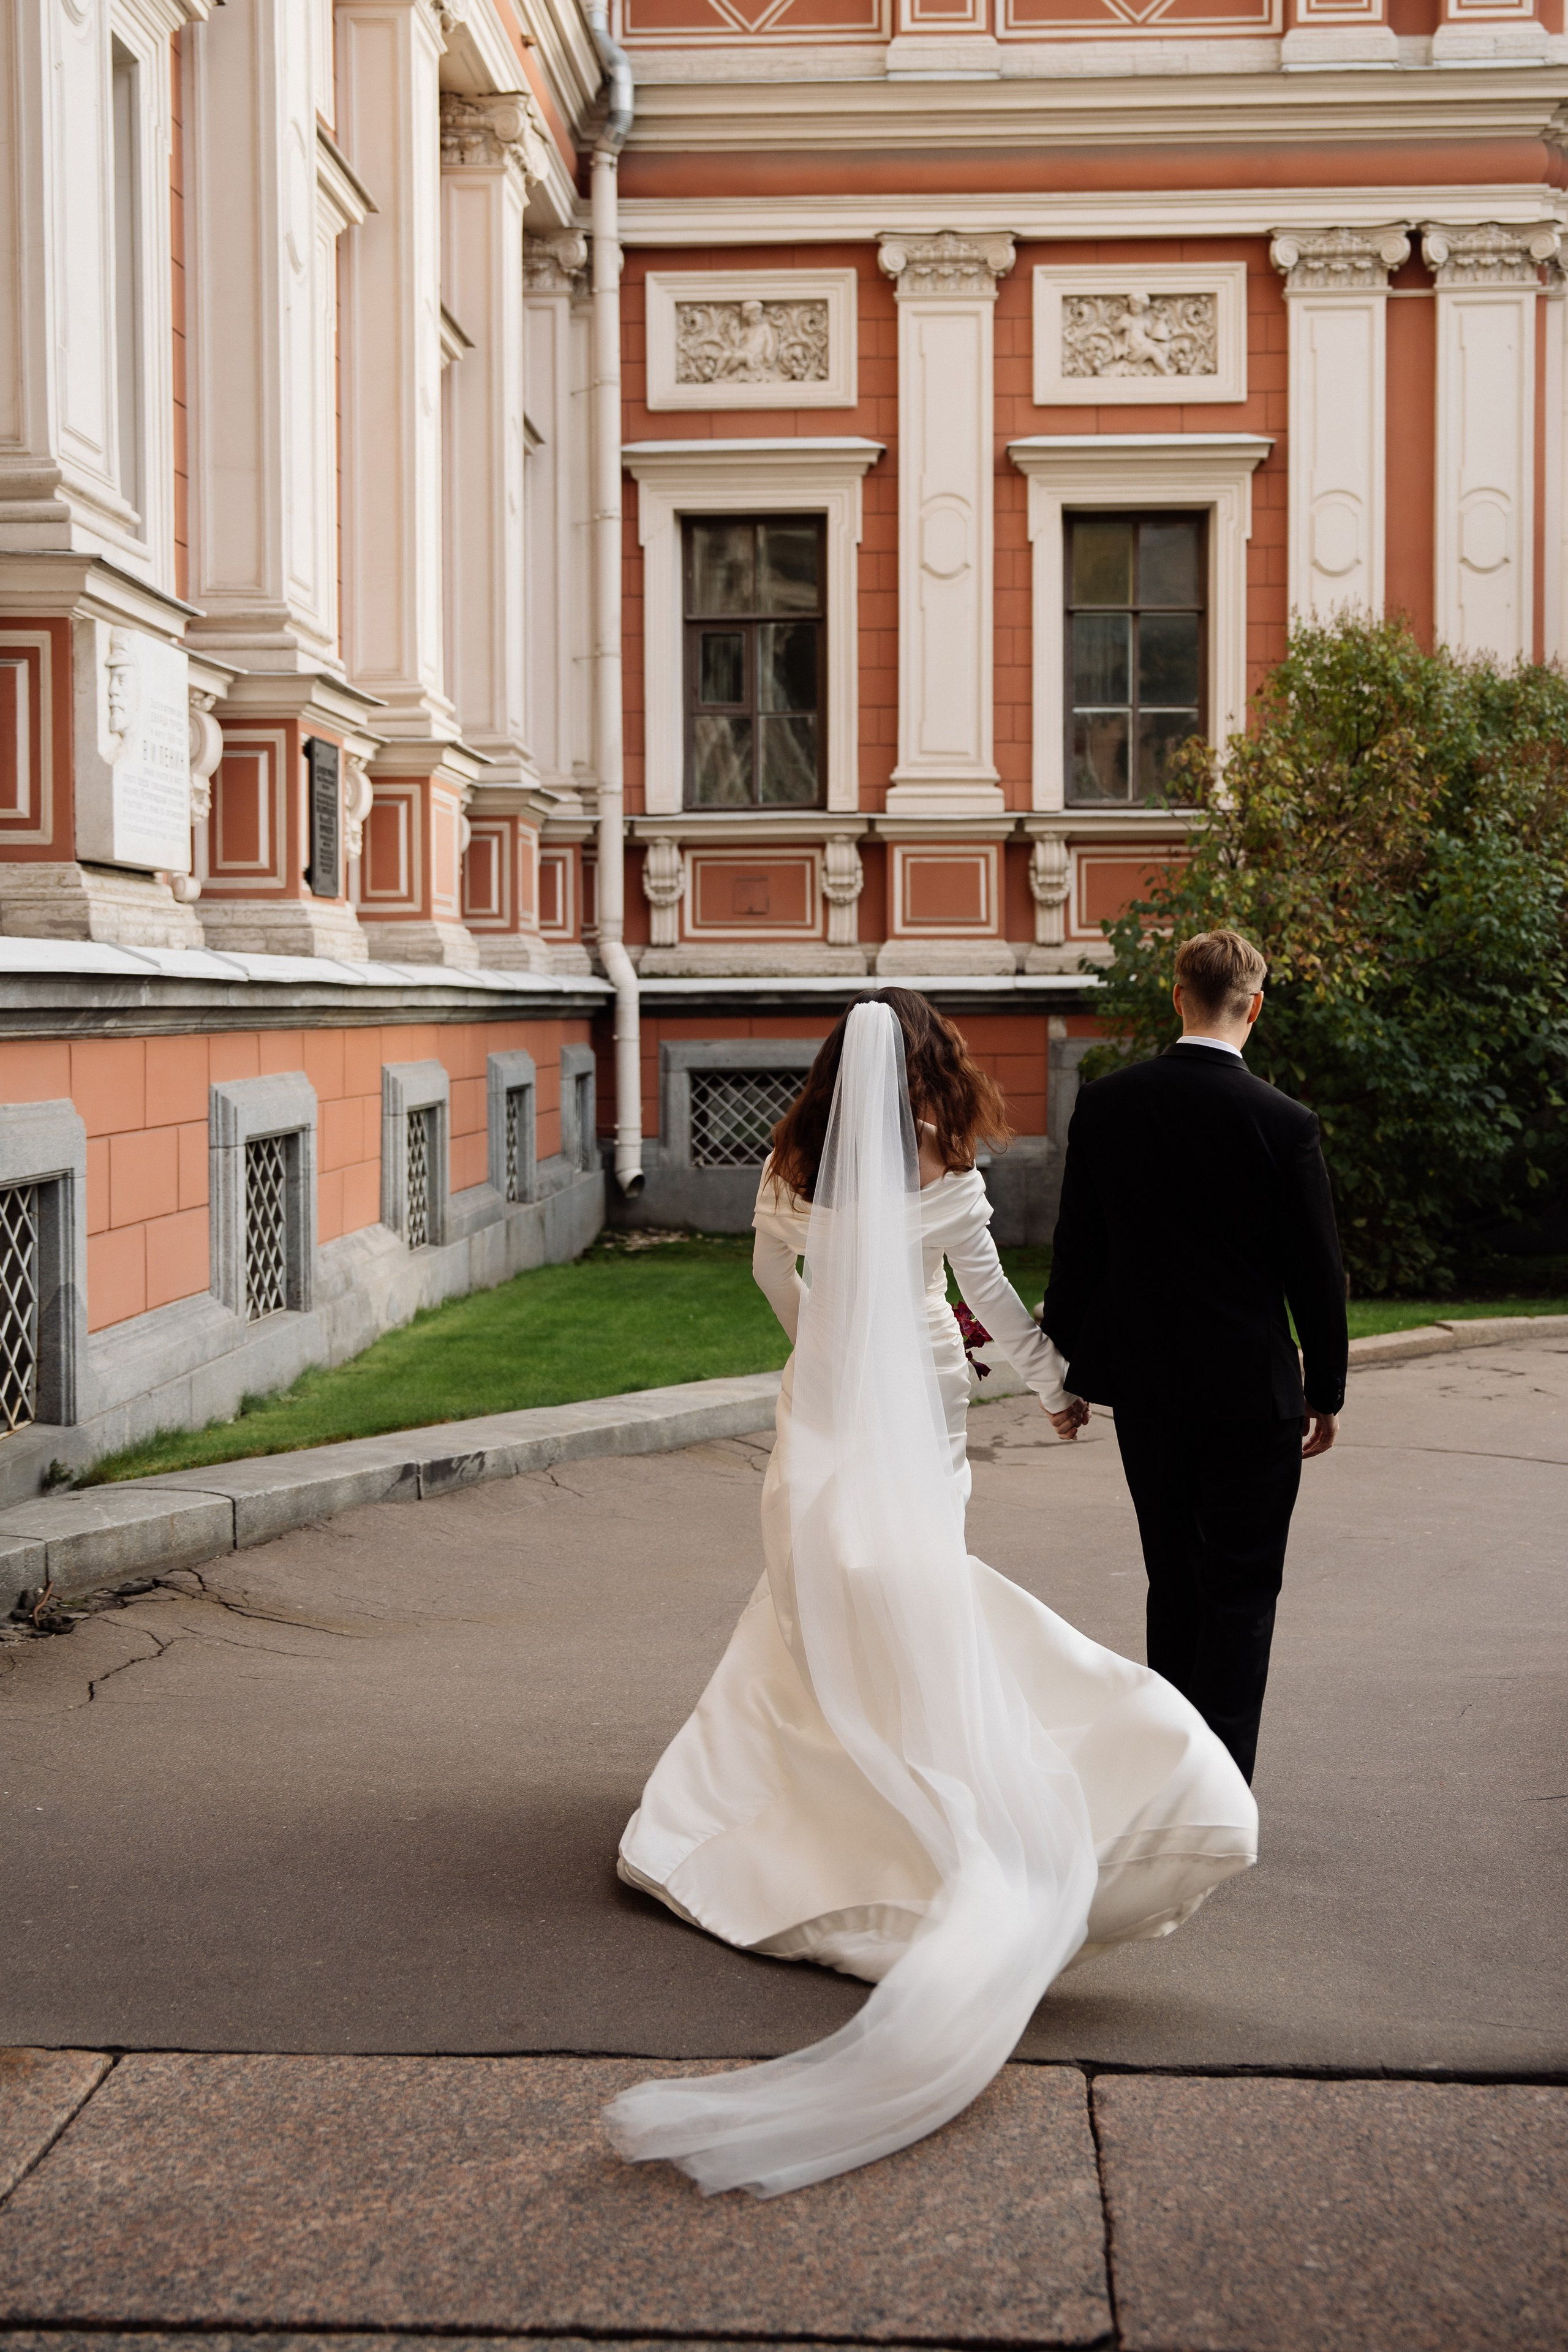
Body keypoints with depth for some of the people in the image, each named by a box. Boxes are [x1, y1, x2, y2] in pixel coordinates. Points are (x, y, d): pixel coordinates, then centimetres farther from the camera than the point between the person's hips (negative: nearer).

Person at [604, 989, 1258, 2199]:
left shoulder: (794, 1166, 1)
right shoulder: (942, 1169, -11)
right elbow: (991, 1295, -5)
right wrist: (1058, 1378, 10)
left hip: (824, 1395, 4)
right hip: (920, 1397, -3)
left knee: (813, 1586, 15)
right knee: (921, 1580, 8)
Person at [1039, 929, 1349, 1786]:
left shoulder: (1104, 1104, -4)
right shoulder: (1283, 1122, -12)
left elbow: (1075, 1251, 1)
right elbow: (1315, 1269, -6)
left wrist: (1068, 1373, 11)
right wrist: (1326, 1390, 6)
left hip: (1143, 1388, 4)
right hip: (1252, 1392, -4)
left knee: (1174, 1582, 17)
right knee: (1241, 1592, 5)